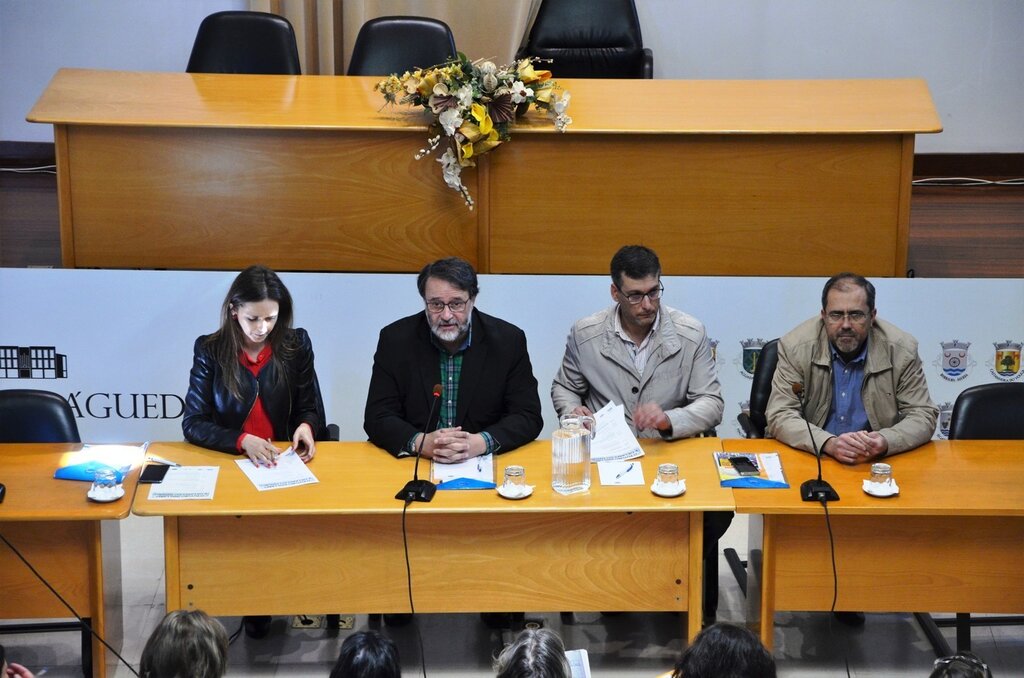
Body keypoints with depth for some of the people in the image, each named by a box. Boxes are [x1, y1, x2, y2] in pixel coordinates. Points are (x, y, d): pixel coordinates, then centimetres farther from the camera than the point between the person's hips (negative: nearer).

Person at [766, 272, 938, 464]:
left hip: (877, 462, 2)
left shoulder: (902, 350, -6)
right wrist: (829, 444, -29)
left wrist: (885, 442, -24)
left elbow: (923, 416, -3)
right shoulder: (794, 347, -9)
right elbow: (780, 416, -12)